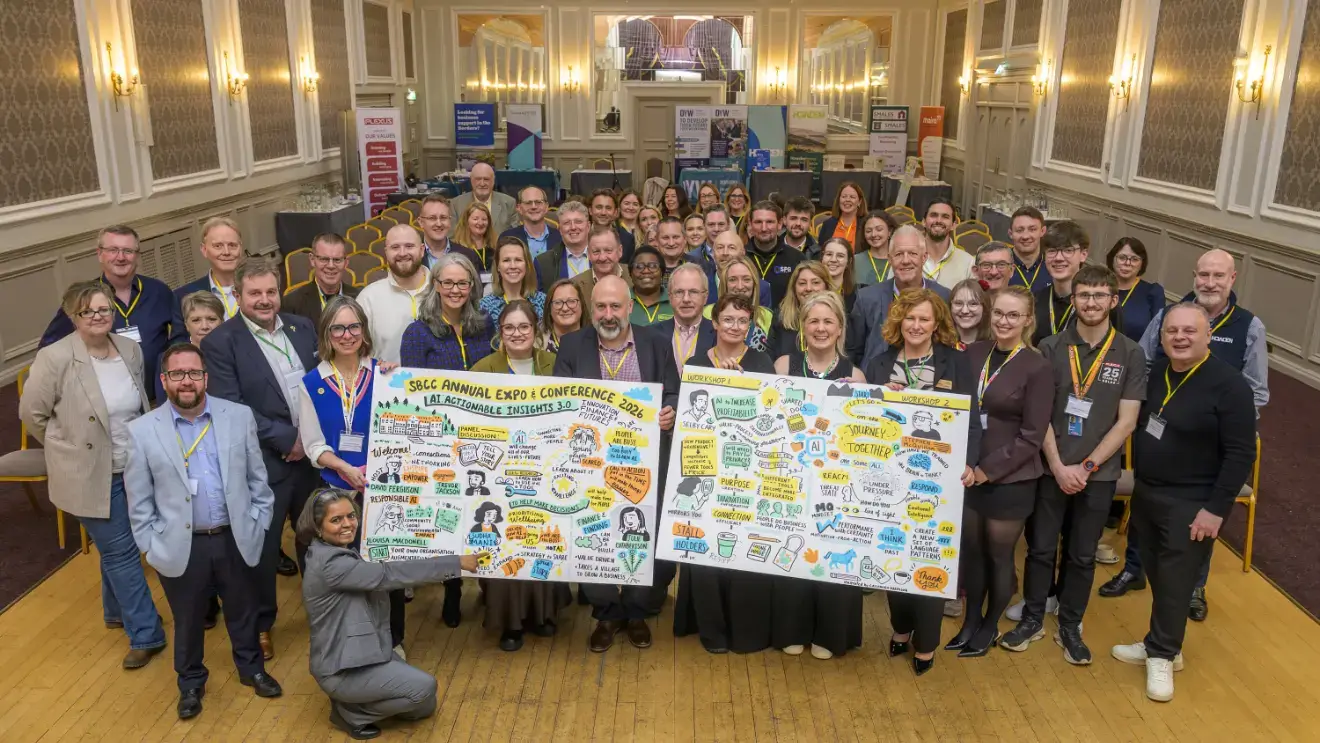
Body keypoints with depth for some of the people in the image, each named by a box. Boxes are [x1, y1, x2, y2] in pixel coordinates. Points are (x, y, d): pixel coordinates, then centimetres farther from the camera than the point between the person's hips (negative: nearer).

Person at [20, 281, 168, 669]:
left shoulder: (131, 349, -1)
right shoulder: (55, 358, -17)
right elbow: (32, 412, -7)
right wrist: (69, 447, 0)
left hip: (134, 469, 5)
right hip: (90, 475, -5)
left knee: (116, 548, 21)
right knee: (121, 551, 2)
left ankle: (117, 611, 42)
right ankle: (145, 634, 12)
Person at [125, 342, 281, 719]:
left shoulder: (240, 416, -4)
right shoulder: (142, 430, -7)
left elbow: (258, 479, 2)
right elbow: (139, 500, -1)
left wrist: (257, 527, 0)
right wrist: (152, 546, -3)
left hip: (235, 540, 1)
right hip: (181, 547, -1)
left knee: (243, 613, 19)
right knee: (187, 621, 17)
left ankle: (251, 668, 43)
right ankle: (190, 683, 40)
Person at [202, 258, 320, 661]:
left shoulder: (302, 327, 5)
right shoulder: (220, 342, -10)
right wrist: (287, 439, -17)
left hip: (312, 453, 4)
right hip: (264, 461, -4)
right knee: (262, 548, 10)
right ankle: (260, 624, 32)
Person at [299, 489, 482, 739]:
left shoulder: (341, 553, 7)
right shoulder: (330, 563, -24)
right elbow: (389, 574, -29)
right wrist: (457, 562, -28)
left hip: (355, 652, 10)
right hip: (341, 669, -10)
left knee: (423, 706, 7)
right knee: (423, 687, -16)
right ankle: (350, 713, 0)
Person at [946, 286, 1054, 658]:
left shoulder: (1037, 368, -10)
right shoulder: (973, 353, 2)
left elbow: (1032, 436, -12)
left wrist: (988, 470, -16)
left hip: (1009, 479, -4)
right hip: (969, 472, 4)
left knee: (999, 555, 10)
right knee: (970, 550, 13)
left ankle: (990, 627, 29)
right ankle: (970, 620, 31)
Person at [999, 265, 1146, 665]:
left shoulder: (1130, 354, -3)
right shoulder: (1051, 348, -3)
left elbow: (1126, 421, -5)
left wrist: (1087, 466, -11)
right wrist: (1059, 466, -12)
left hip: (1099, 473, 0)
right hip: (1050, 469, 0)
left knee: (1082, 555, 12)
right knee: (1040, 548, 9)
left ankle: (1070, 625, 28)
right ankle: (1032, 619, 26)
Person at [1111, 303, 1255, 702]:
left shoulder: (1229, 385, -17)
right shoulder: (1155, 372, 3)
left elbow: (1241, 454, -17)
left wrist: (1216, 509, -18)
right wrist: (1136, 473, 11)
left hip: (1190, 504, -6)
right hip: (1145, 492, 6)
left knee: (1175, 582, 2)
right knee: (1155, 574, 14)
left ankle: (1162, 655, 20)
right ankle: (1162, 645, 29)